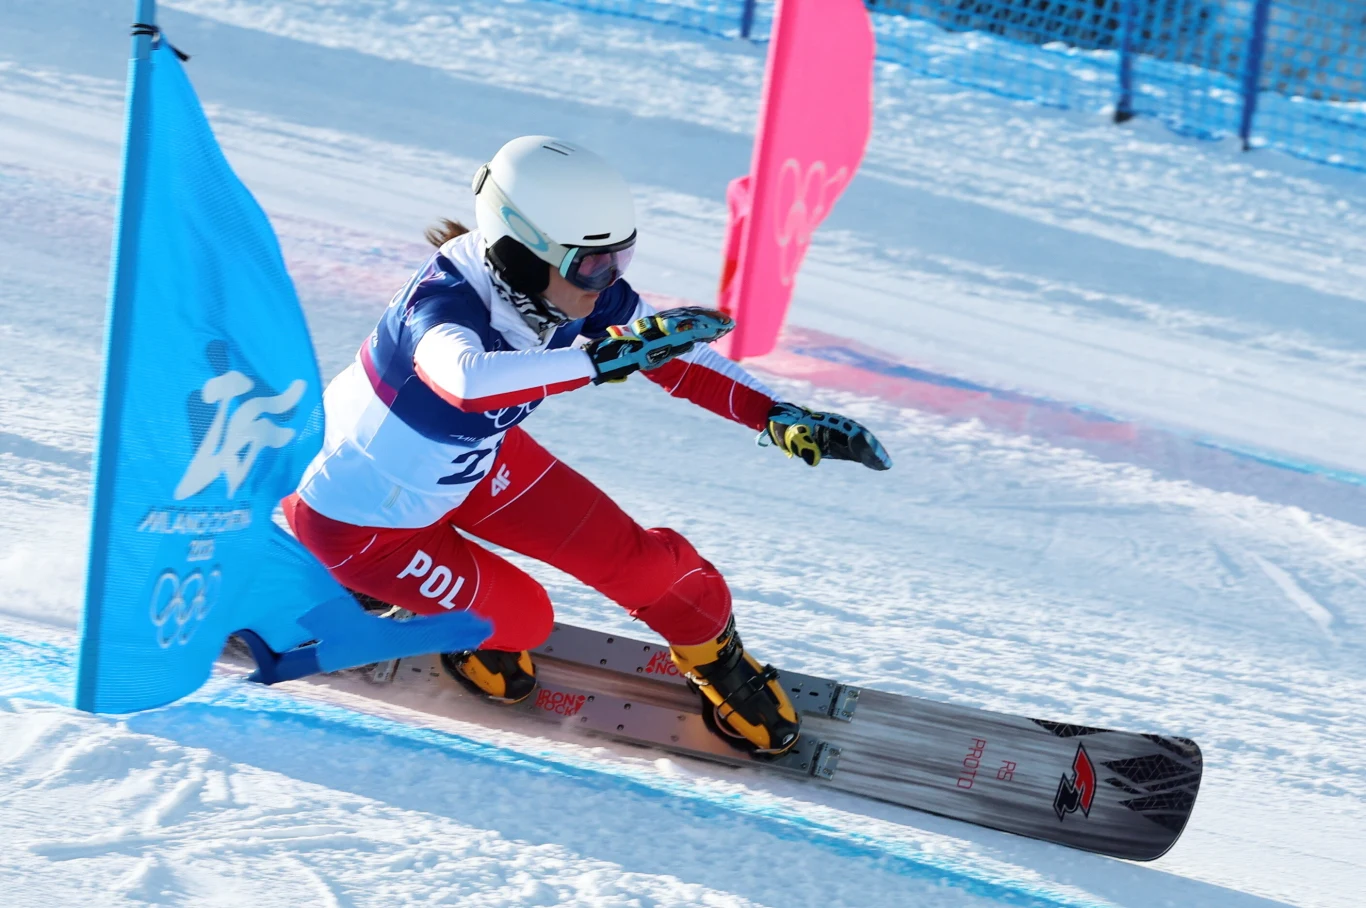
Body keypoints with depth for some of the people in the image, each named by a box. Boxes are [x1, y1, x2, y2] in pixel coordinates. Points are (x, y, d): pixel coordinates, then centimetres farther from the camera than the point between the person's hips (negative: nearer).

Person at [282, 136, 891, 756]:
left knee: (636, 562, -1)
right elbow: (468, 378, -63)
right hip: (356, 512, -6)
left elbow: (676, 356, -11)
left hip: (470, 462, 6)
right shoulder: (444, 302, -41)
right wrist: (600, 359, -65)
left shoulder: (583, 294, -21)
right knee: (518, 619, -6)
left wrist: (778, 416, -24)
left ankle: (714, 658, 28)